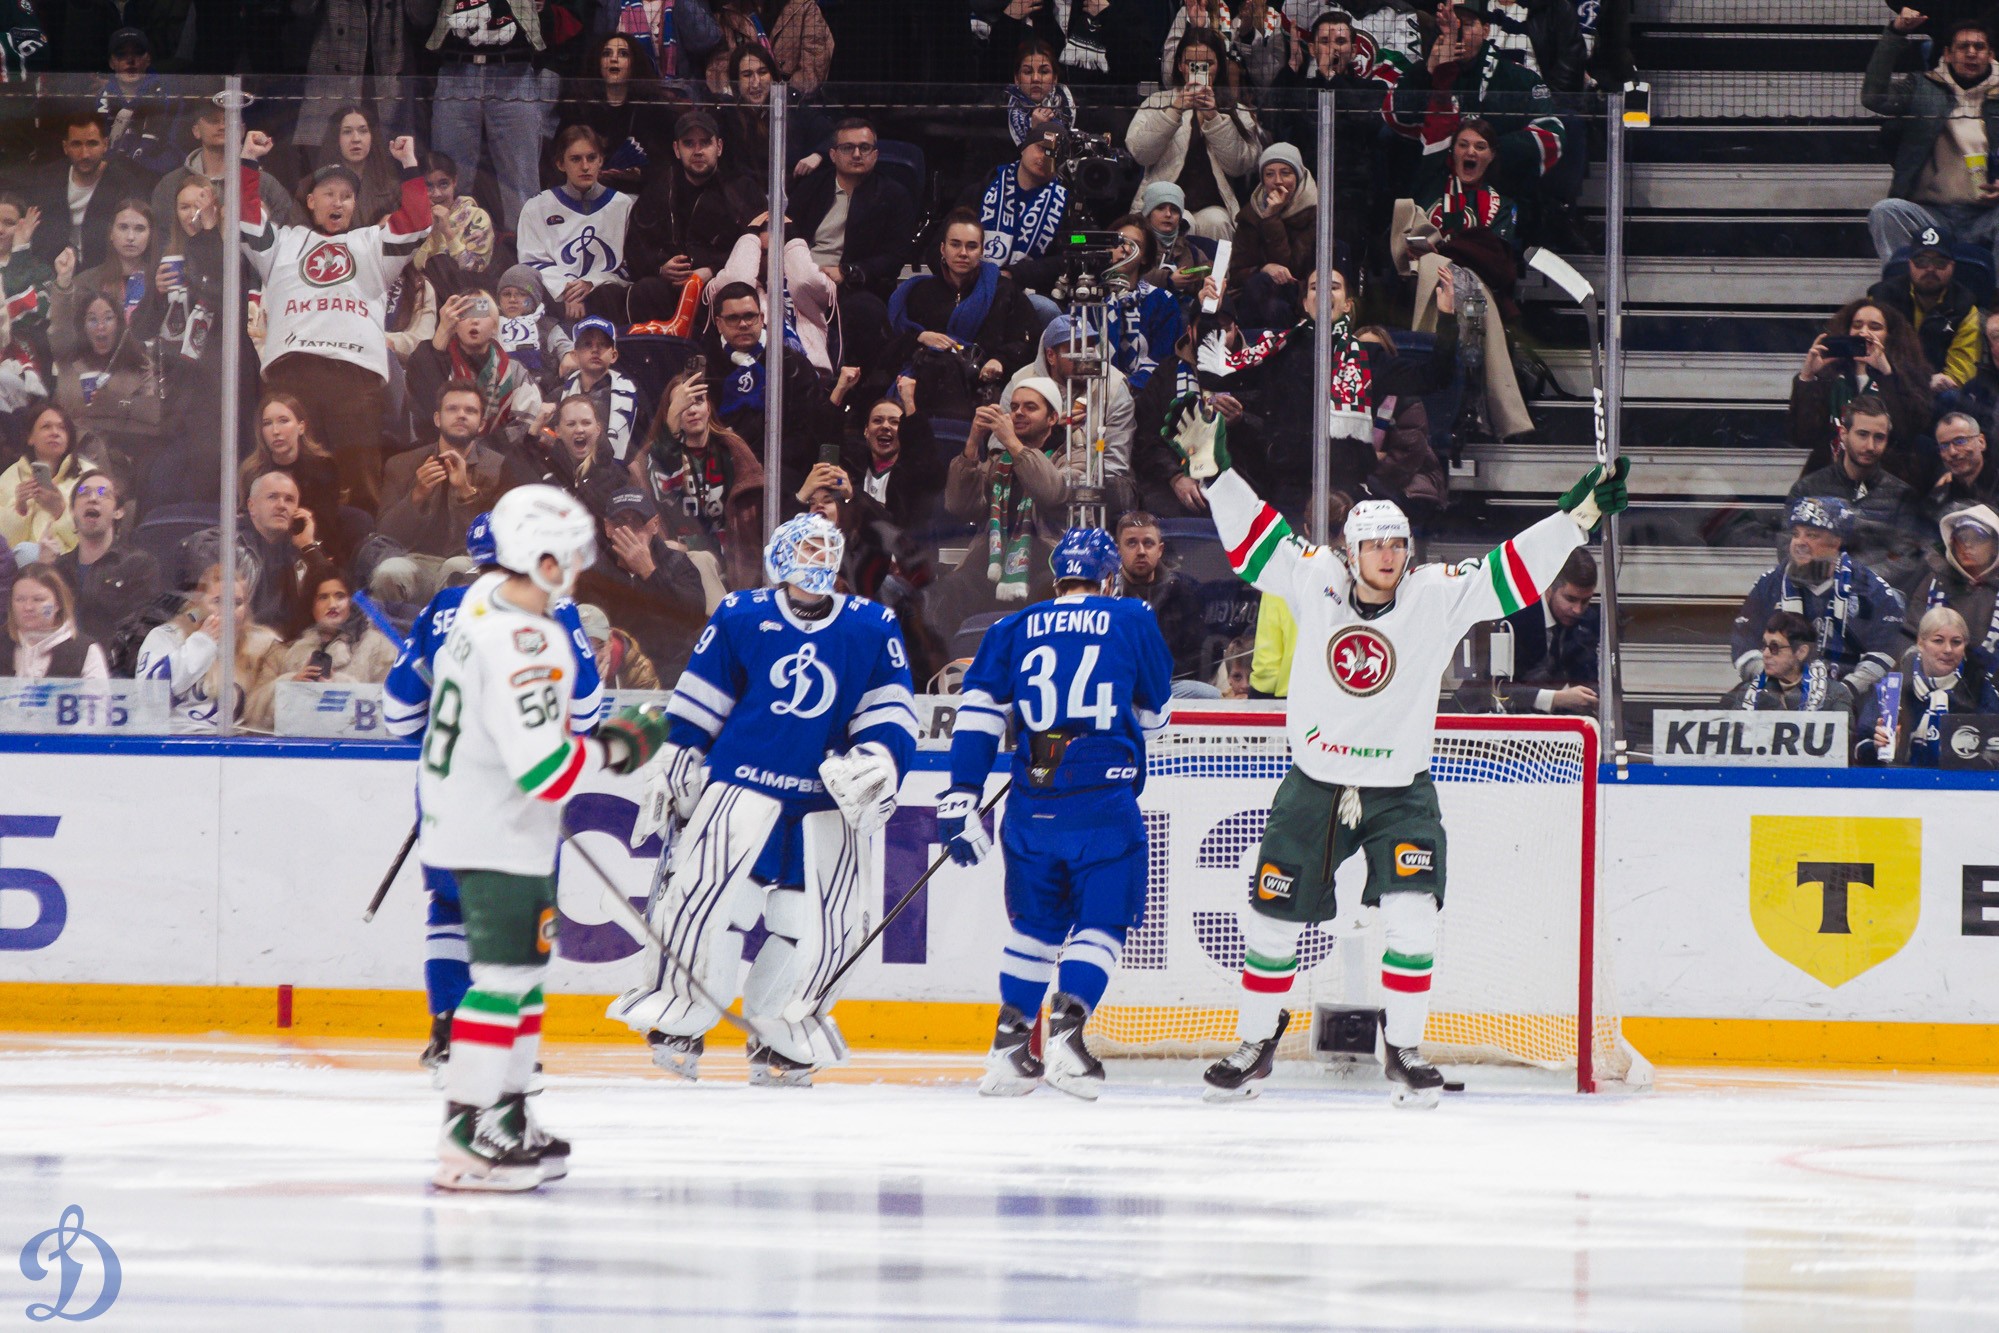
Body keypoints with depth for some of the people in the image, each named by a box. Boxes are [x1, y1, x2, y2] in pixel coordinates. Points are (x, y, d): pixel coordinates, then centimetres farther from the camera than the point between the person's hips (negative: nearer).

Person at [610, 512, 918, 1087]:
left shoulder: (873, 629, 7)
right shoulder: (740, 618, 3)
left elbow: (890, 713, 7)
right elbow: (696, 703, 8)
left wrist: (878, 761, -10)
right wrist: (673, 772, 6)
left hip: (830, 802, 2)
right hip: (744, 787, -2)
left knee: (820, 927, -1)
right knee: (704, 899, -13)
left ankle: (780, 1040, 16)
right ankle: (676, 1026, 1)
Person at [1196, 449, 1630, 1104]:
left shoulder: (1438, 597, -9)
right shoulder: (1313, 581, -6)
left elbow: (1511, 573, -13)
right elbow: (1252, 537, 0)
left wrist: (1578, 515, -20)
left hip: (1401, 792, -1)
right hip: (1314, 785, 1)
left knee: (1411, 919, -15)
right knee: (1272, 920, 6)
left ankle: (1404, 1051, 1)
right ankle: (1256, 1042, 26)